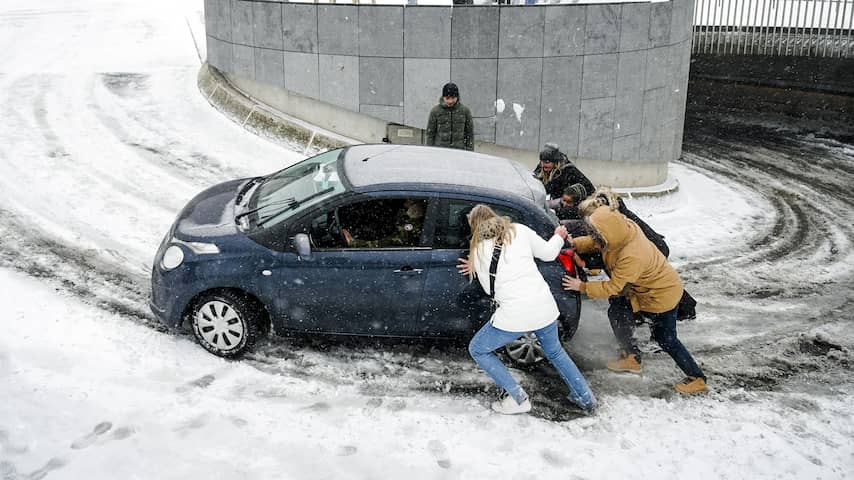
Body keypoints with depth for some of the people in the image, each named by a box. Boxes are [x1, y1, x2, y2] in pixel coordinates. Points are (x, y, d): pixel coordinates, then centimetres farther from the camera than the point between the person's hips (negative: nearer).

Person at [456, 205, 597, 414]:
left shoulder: (478, 250, 4)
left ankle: (517, 398, 12)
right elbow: (548, 253, 15)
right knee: (554, 351, 33)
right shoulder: (519, 230, 7)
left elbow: (490, 288, 10)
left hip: (513, 316, -4)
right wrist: (559, 237, 35)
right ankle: (586, 398, 35)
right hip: (545, 307, 4)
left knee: (477, 349, 18)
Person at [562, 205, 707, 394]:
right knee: (616, 313, 11)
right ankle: (633, 359, 27)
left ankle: (697, 379, 19)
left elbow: (612, 288, -27)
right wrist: (574, 243, -14)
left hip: (661, 293, -9)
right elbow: (593, 243, 2)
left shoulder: (632, 257, -40)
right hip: (641, 286, 9)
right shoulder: (622, 227, -19)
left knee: (666, 339, 2)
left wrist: (582, 286, -20)